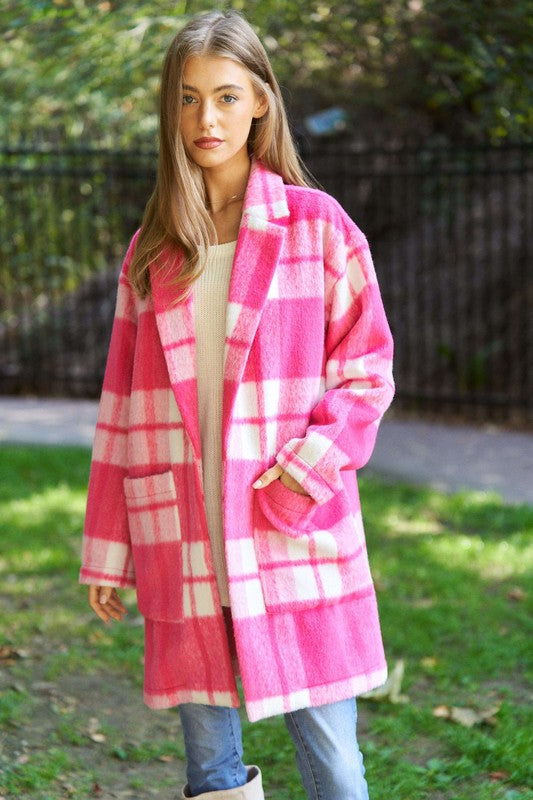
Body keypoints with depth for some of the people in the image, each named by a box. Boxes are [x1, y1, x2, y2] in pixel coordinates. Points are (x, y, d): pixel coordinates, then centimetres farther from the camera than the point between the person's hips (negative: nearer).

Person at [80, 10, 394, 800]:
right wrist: (107, 550, 11)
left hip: (295, 535, -3)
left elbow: (367, 370, 3)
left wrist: (308, 468, -13)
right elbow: (124, 405, 12)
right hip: (183, 542, 3)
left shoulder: (316, 225, 1)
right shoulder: (152, 250, 10)